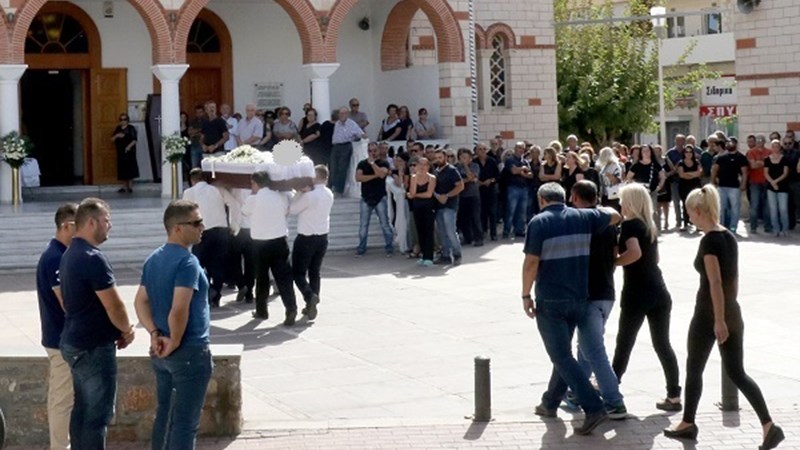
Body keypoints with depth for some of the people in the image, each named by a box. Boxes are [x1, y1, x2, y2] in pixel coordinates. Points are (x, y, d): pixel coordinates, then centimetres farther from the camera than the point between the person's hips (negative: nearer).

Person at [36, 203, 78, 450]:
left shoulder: (58, 255, 10)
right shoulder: (56, 258, -20)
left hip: (59, 338, 10)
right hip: (64, 340, -10)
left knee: (59, 397, 15)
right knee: (64, 400, -3)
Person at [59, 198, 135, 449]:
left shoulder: (70, 255, 11)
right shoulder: (93, 258, -20)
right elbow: (114, 306, -18)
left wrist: (118, 330, 12)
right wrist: (127, 330, 1)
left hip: (75, 342, 10)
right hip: (94, 347, -10)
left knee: (82, 408, 14)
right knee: (98, 413, -4)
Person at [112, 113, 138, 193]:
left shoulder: (131, 128, -3)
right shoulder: (117, 129, 11)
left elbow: (134, 140, -9)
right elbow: (112, 139, 9)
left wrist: (129, 146, -25)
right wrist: (116, 136, -11)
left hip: (129, 151, -5)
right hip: (120, 151, 5)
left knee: (130, 168, -5)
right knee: (122, 168, 5)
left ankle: (130, 187, 0)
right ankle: (124, 187, 12)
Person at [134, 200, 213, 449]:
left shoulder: (154, 259, 9)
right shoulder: (187, 261, -19)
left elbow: (141, 301, 9)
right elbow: (179, 310, -27)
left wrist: (155, 334, -1)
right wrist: (175, 342, -14)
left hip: (161, 352, 9)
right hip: (189, 352, -9)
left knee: (164, 415, 17)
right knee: (185, 421, -1)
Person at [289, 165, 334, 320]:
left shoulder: (309, 195, -21)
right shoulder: (329, 194, 2)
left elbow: (292, 210, -9)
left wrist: (299, 193, -1)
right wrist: (303, 193, 5)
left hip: (306, 238, -7)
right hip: (322, 237, 7)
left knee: (298, 273, 1)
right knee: (315, 272, 15)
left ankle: (310, 296, -21)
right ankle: (311, 305, 17)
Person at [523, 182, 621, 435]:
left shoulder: (539, 222, -10)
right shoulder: (582, 217, 4)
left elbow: (531, 263, -15)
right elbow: (614, 215, 20)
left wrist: (526, 295, -5)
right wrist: (595, 209, 37)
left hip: (550, 301, -6)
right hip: (578, 298, 6)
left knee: (562, 357, -4)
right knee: (562, 352, 21)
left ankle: (594, 409, -14)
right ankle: (550, 403, 32)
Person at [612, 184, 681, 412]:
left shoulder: (629, 225, -11)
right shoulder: (649, 226, 14)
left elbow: (635, 253, -27)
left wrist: (612, 262, -13)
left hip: (637, 294, -7)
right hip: (658, 291, 7)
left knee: (625, 342, 8)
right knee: (662, 344, 7)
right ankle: (674, 396, 5)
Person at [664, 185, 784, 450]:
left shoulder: (709, 241, -16)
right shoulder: (730, 237, 8)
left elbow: (715, 283, -21)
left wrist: (718, 320, -21)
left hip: (709, 315, -8)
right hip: (733, 313, 8)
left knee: (694, 369, 11)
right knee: (737, 373, 7)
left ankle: (688, 424, 24)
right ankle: (769, 427, -3)